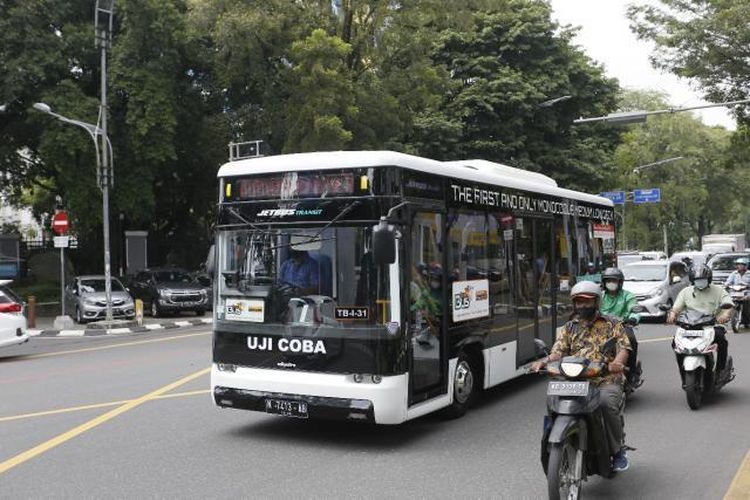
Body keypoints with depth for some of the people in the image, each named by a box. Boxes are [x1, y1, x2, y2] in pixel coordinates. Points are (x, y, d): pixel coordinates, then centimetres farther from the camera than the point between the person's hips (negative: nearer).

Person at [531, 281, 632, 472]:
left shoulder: (612, 324, 13)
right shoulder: (569, 328, 19)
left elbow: (624, 347, 0)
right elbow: (558, 351, 6)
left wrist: (617, 363, -24)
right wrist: (543, 362, -16)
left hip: (607, 381, -2)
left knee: (606, 403, -34)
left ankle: (618, 449, -11)